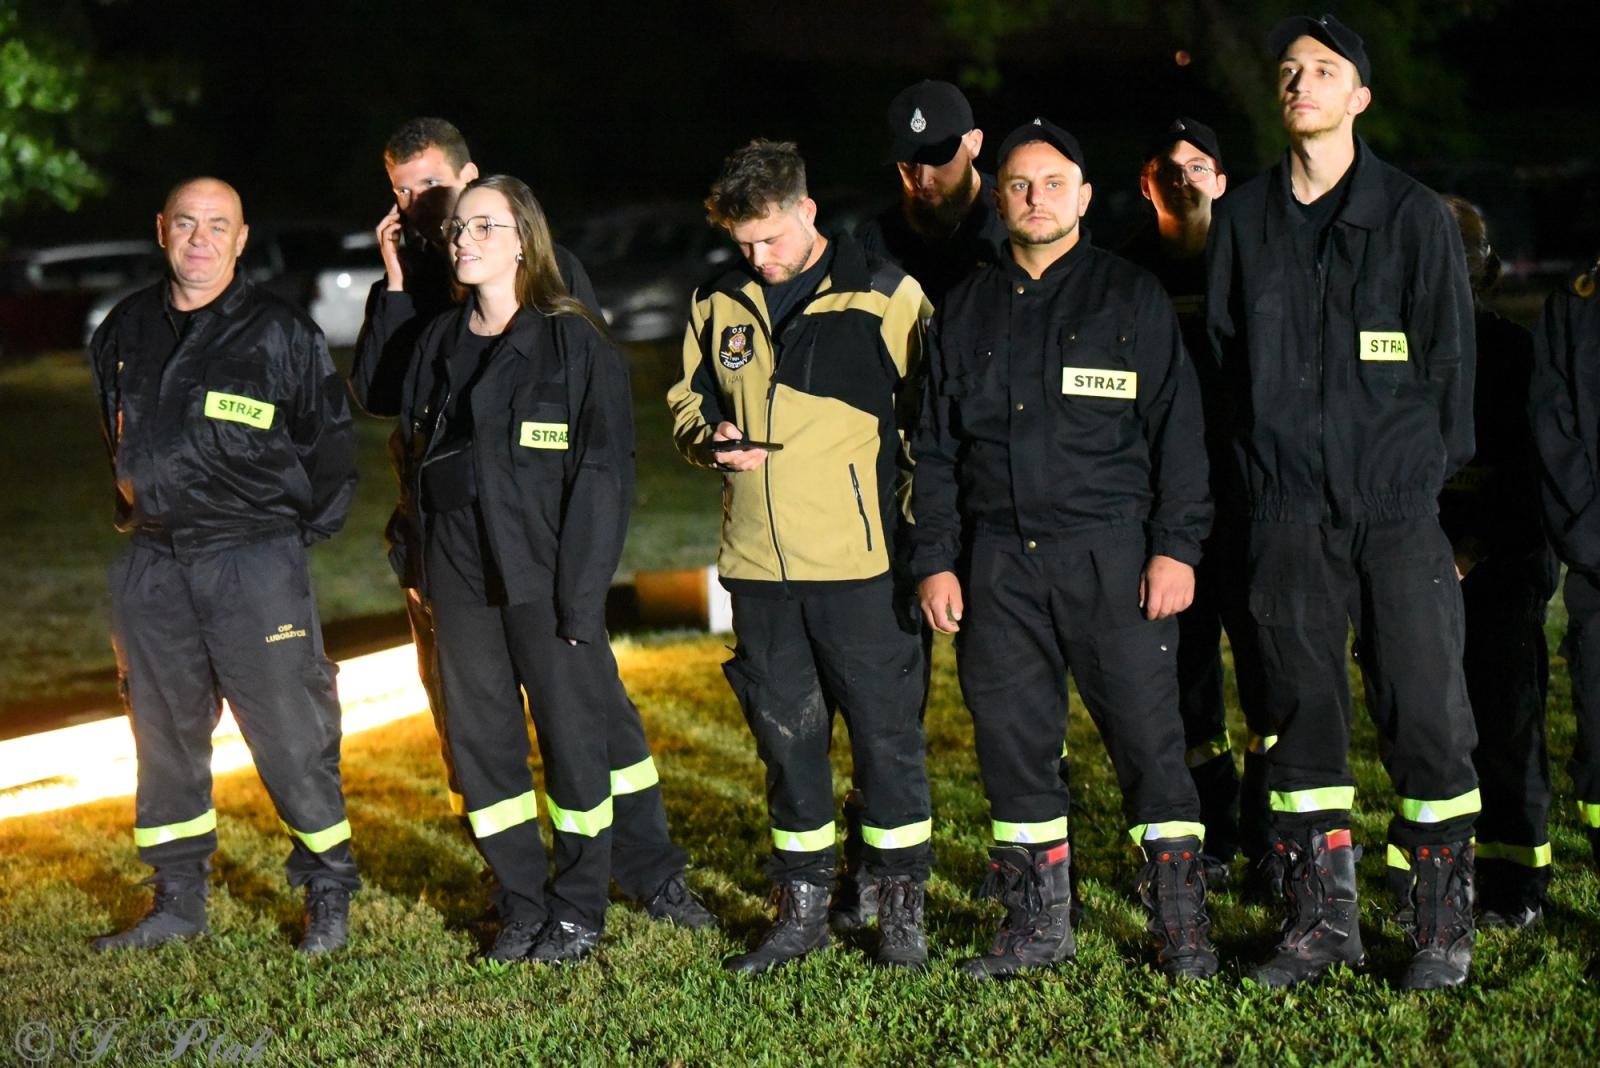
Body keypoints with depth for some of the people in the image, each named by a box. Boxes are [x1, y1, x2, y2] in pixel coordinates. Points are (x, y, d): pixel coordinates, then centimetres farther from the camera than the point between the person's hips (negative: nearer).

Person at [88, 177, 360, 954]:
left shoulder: (281, 333, -5)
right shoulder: (125, 332, 9)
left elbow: (331, 445, 3)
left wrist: (297, 530, 2)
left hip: (256, 564, -5)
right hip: (152, 565, 5)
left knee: (290, 735, -4)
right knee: (164, 736, 10)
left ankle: (329, 896, 10)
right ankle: (178, 902, 21)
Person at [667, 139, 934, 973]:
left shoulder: (885, 295, -4)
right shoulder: (718, 306, 9)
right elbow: (688, 404, 20)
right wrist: (712, 441, -3)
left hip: (861, 561, -4)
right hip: (757, 561, 4)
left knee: (885, 733, 2)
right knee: (785, 737, 11)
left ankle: (901, 908, 14)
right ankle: (802, 906, 23)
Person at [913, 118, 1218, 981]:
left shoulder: (1132, 296, 5)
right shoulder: (965, 311, 15)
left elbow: (1176, 427, 1)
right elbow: (937, 447, 17)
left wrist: (1176, 546, -7)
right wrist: (935, 559, 8)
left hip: (1111, 553, -3)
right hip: (997, 558, 4)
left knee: (1146, 732, -5)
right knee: (1012, 739, 5)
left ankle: (1181, 923, 3)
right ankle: (1038, 918, 16)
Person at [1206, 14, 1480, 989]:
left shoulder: (1415, 215, 2)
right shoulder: (1243, 219, 10)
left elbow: (1451, 358, 4)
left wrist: (1434, 472, -1)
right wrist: (1258, 477, 9)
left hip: (1399, 505, -3)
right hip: (1288, 508, 3)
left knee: (1427, 713, -4)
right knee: (1303, 710, 6)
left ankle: (1446, 923, 6)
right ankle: (1323, 917, 15)